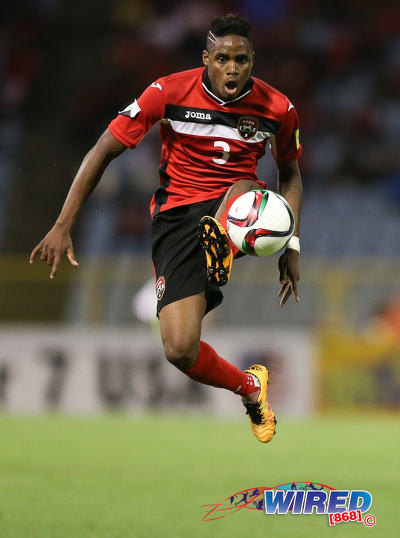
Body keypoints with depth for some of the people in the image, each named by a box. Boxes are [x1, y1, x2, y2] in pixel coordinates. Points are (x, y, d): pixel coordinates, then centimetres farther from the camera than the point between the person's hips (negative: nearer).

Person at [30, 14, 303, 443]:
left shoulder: (277, 109, -2)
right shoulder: (169, 93, -9)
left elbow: (289, 173, 17)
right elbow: (104, 150, -5)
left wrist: (292, 247, 8)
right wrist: (63, 226, -10)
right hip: (176, 212, -1)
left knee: (247, 189, -38)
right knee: (179, 351, -13)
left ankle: (219, 246, -62)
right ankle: (249, 387, 12)